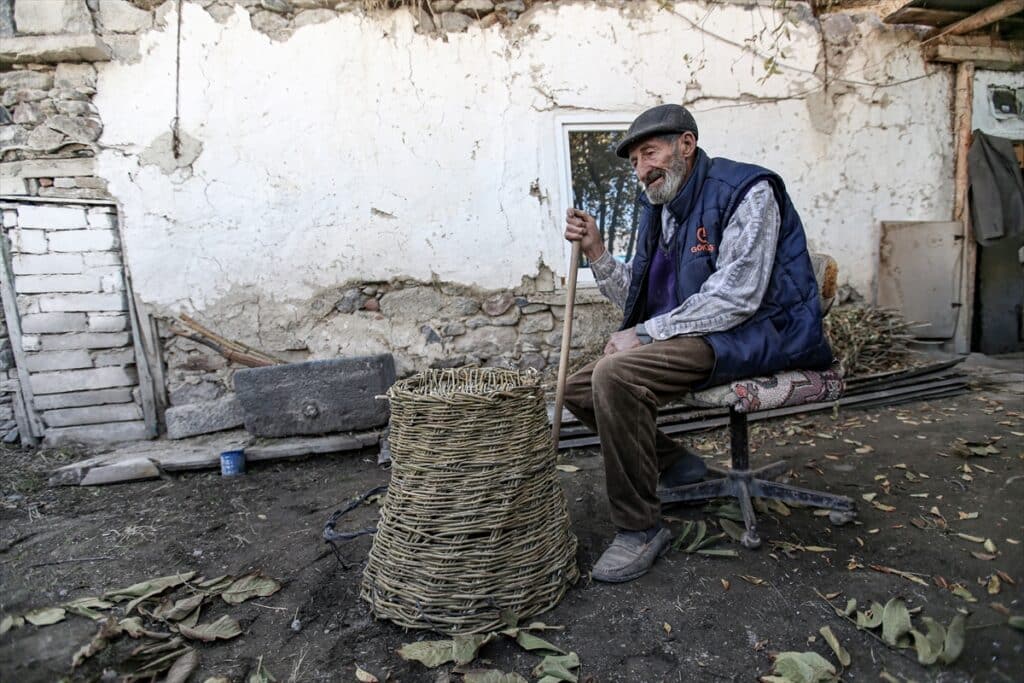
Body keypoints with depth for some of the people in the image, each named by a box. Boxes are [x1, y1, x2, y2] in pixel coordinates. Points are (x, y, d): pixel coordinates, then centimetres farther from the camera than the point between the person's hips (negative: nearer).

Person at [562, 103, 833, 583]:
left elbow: (735, 297, -21)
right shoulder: (659, 208, 14)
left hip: (755, 335, -9)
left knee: (616, 374, -30)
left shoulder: (746, 191, -11)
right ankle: (673, 465, 16)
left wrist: (644, 334, -21)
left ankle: (640, 530, -17)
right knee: (579, 389, 1)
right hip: (692, 339, 9)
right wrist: (595, 251, -1)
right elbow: (639, 298, 13)